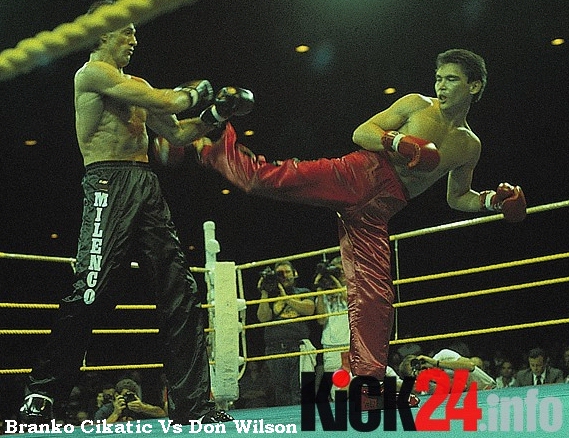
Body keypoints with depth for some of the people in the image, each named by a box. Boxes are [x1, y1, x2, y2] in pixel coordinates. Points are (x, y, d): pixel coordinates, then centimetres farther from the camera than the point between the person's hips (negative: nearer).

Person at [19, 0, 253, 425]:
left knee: (181, 292, 0)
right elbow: (161, 102, -12)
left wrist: (216, 113, 11)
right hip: (110, 184, -8)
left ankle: (192, 405, 3)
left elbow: (176, 133, 24)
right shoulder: (93, 73, -1)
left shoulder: (136, 84, 25)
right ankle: (40, 394, -5)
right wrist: (193, 93, 7)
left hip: (148, 189, 8)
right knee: (91, 292, -16)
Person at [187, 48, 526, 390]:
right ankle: (211, 147, 2)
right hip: (362, 174, -3)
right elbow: (361, 132, 4)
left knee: (374, 296, -5)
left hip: (376, 211, 3)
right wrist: (398, 141, -14)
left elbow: (457, 198, 29)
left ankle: (368, 379, 1)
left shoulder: (470, 147, 19)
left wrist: (491, 200, 10)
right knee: (268, 177, -22)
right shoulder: (416, 105, 8)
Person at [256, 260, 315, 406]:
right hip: (276, 349, 2)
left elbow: (309, 309, -3)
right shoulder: (271, 295, 19)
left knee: (299, 391, -11)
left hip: (299, 348, -1)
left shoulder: (303, 293, 18)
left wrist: (286, 298, -2)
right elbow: (263, 317, 4)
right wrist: (264, 293, 1)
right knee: (280, 392, 1)